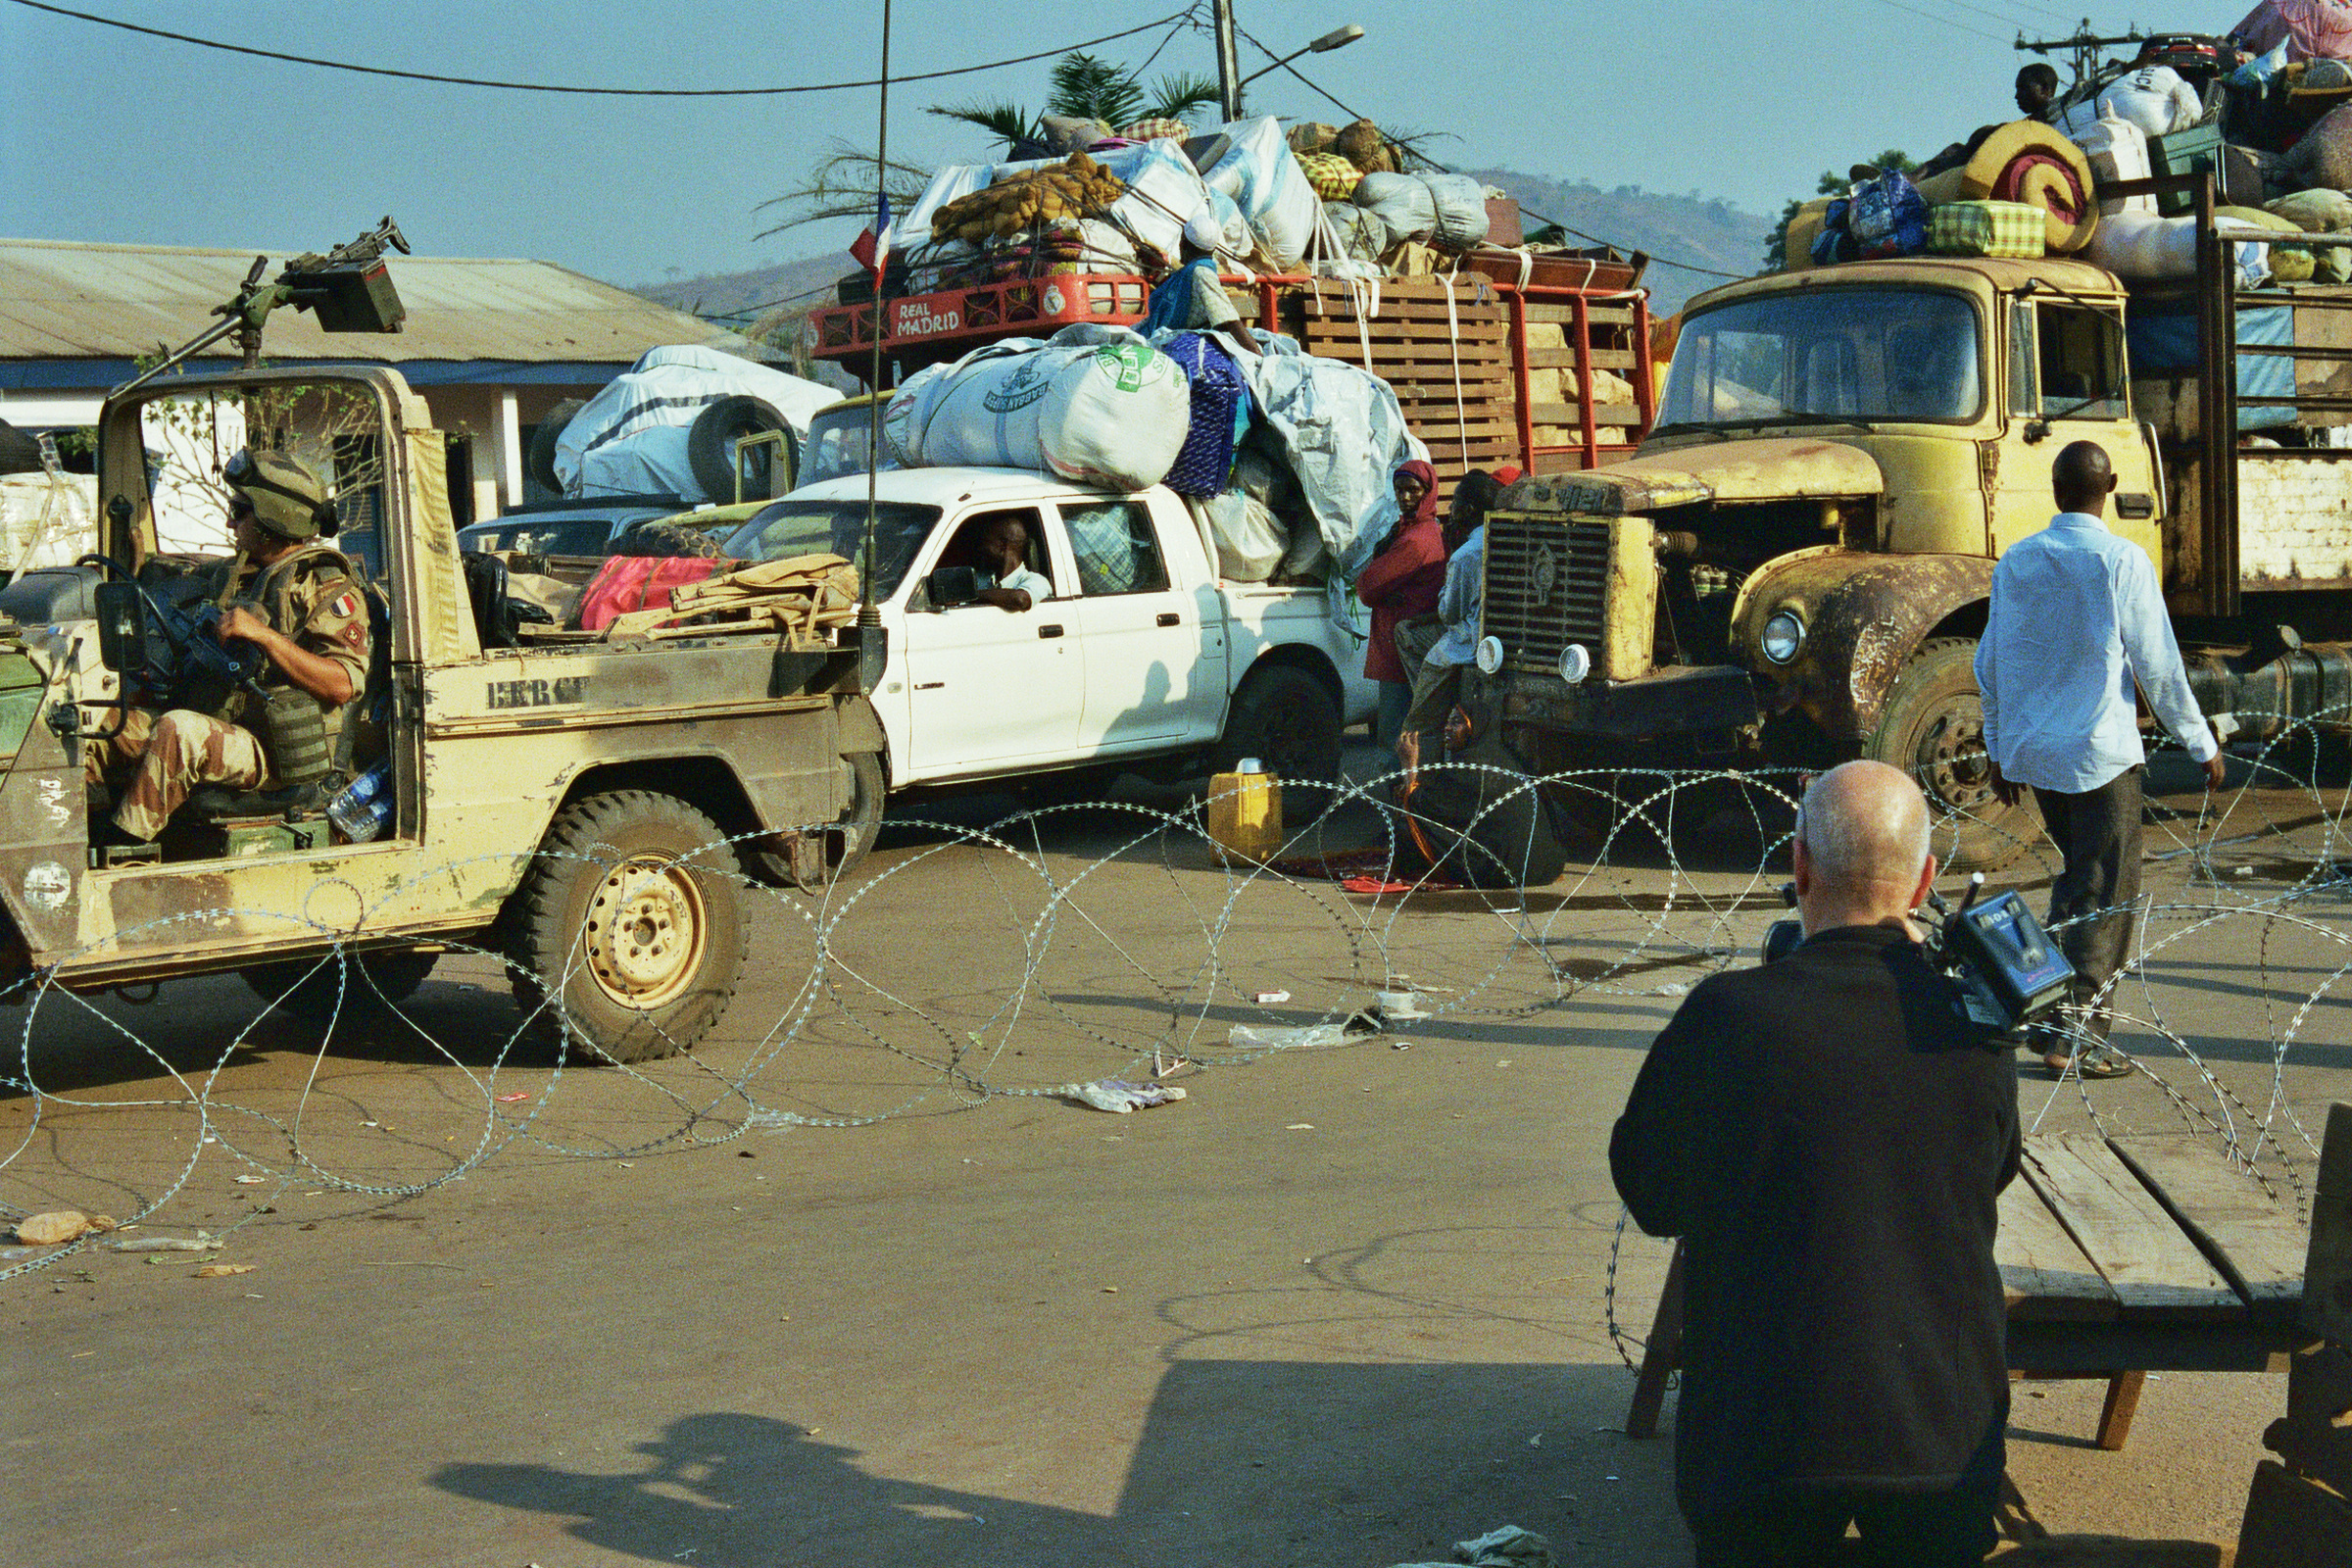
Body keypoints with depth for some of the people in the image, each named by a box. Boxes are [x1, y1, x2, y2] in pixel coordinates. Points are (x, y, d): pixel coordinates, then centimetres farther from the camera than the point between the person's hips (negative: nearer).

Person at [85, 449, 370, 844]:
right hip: (217, 731, 9)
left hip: (280, 756, -9)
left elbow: (343, 686, -22)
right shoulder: (238, 575, 19)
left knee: (179, 730, -34)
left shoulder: (328, 587, -8)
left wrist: (263, 635, -26)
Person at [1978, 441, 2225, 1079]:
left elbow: (1991, 663, 9)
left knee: (2076, 877, 21)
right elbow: (2158, 665, -9)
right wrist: (2202, 742, 2)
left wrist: (1999, 750, 21)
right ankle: (2073, 1034, -3)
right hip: (2099, 752, -5)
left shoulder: (2015, 561, 4)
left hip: (2031, 751, 6)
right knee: (2107, 893, 1)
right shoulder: (2122, 561, -11)